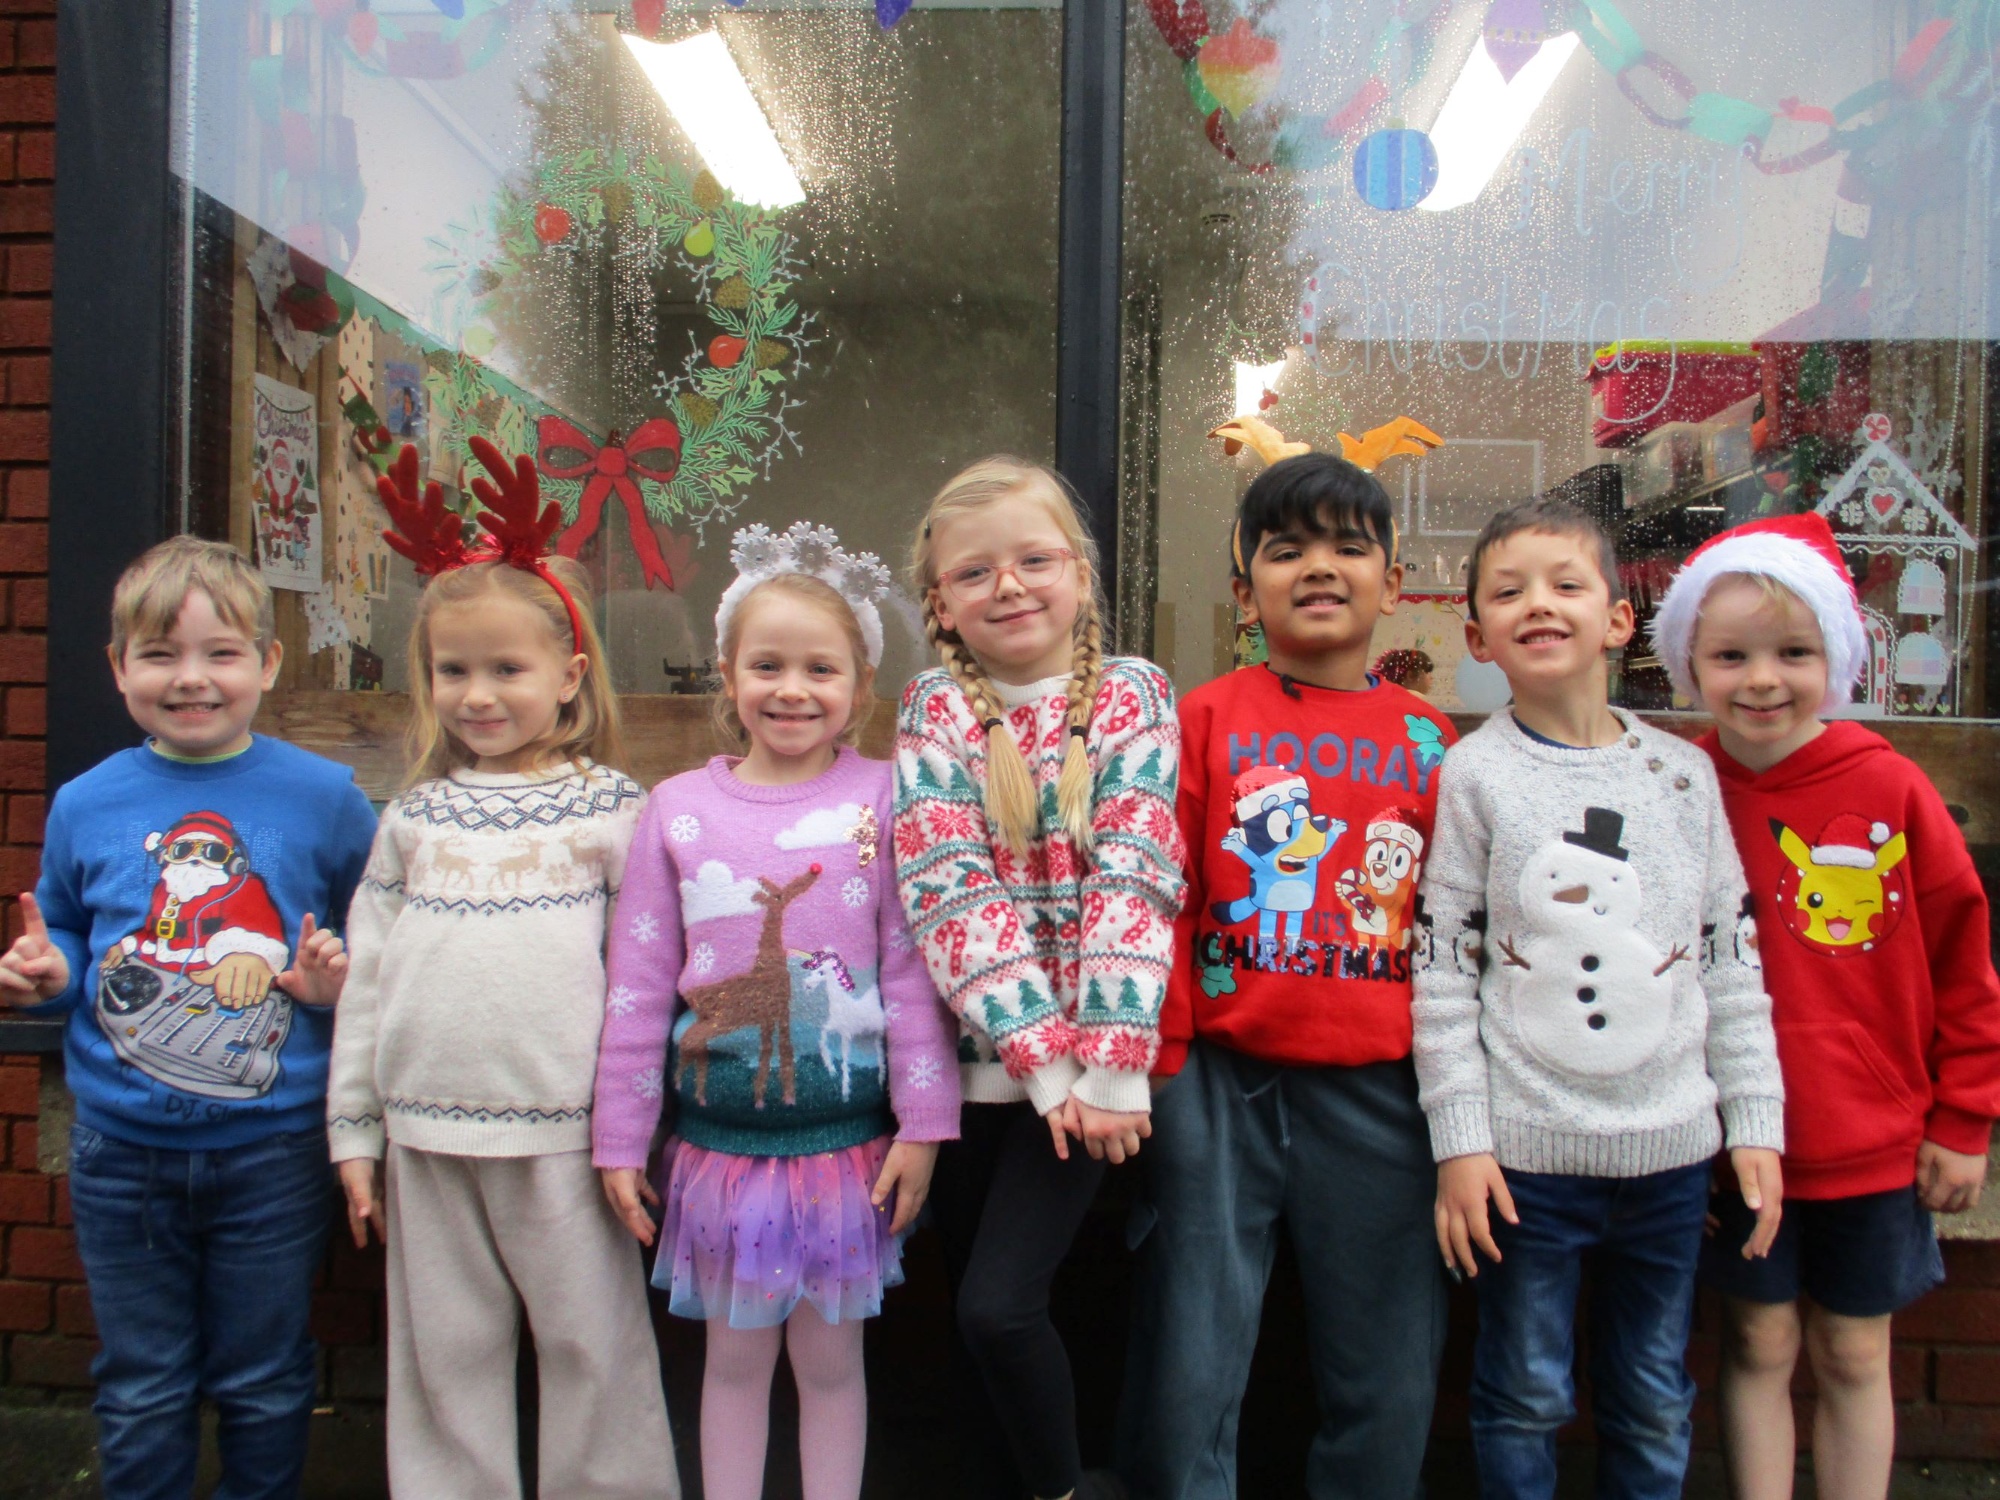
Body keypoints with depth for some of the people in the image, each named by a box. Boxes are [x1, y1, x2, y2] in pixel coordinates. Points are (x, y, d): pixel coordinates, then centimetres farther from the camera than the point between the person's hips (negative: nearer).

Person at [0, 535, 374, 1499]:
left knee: (266, 1386, 15)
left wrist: (340, 978, -16)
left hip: (273, 1147, -2)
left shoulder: (324, 796, -6)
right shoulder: (84, 806, 0)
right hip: (122, 1153, 2)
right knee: (140, 1393, 18)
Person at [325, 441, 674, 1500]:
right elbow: (368, 973, 11)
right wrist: (354, 1129, 10)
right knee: (444, 1355, 15)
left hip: (564, 1128, -3)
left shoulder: (612, 807, -1)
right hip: (427, 1128, 4)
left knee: (593, 1346, 7)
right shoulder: (416, 816, 9)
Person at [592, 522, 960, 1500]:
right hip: (721, 1139, 2)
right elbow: (637, 986, 2)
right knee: (734, 1354, 16)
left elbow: (911, 971, -5)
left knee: (830, 1354, 14)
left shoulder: (881, 798, -7)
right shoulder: (678, 809, -2)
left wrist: (922, 1124, -5)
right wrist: (619, 1140, 5)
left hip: (847, 1138, -1)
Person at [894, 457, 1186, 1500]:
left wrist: (1110, 1061, -18)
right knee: (975, 1313, 11)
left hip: (1088, 1059, -2)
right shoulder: (935, 709, 2)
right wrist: (1041, 1053, -17)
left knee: (1001, 1303, -8)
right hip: (979, 1051, 2)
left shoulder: (1132, 695, -1)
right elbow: (949, 887, -9)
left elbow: (1135, 878, -10)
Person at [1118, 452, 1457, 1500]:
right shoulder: (1206, 719, 0)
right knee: (1188, 1371, 8)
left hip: (1378, 1088, 2)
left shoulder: (1427, 741, 7)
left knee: (1389, 1381, 13)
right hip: (1223, 1080, -2)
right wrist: (1160, 1061, -5)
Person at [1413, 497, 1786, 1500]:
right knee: (1524, 1397, 9)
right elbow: (1443, 968, -7)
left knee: (1656, 1404, 16)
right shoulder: (1474, 774, -4)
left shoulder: (1685, 775, 5)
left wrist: (1755, 1120, 5)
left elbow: (1732, 959, 8)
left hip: (1671, 1146, 3)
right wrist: (1459, 1140, -9)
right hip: (1527, 1148, -3)